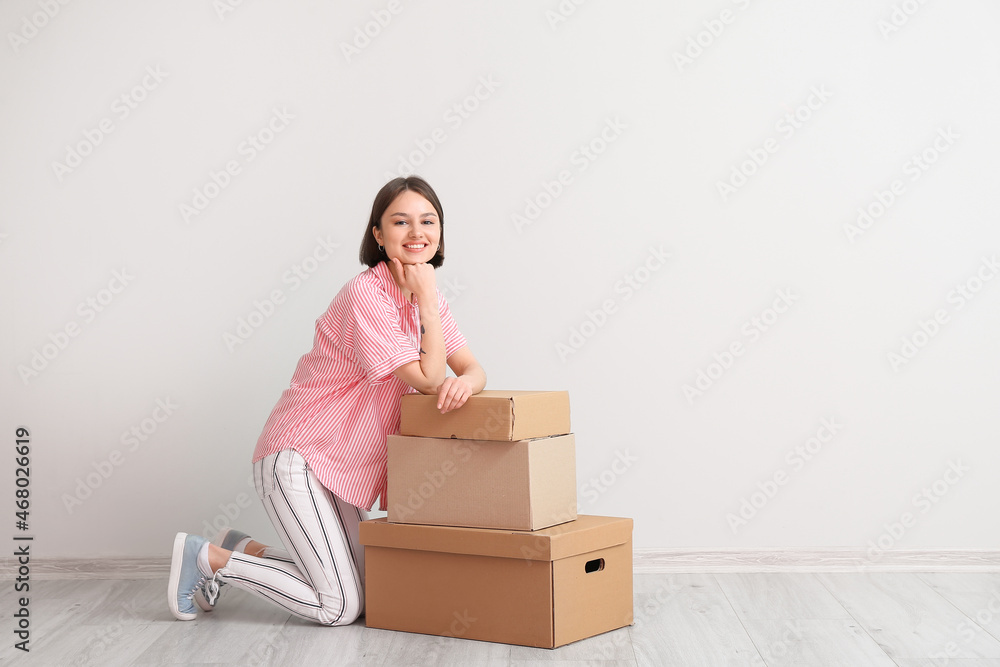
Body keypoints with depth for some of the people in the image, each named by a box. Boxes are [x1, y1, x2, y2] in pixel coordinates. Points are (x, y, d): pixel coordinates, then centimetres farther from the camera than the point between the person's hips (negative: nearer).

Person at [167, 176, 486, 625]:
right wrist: (427, 300, -19)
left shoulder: (425, 296, 6)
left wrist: (464, 382, -22)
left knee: (368, 590, 14)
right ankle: (206, 557, 3)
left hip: (340, 466, 9)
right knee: (340, 607, -10)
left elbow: (472, 368, 1)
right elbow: (428, 379, -23)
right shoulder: (366, 294, -22)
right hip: (295, 456, -9)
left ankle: (240, 549, 23)